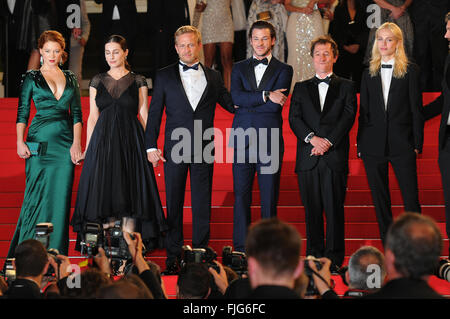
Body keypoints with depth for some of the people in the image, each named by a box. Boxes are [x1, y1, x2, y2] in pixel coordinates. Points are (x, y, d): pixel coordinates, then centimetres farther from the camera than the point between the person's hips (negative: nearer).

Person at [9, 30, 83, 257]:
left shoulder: (70, 79, 12)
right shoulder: (31, 78, 4)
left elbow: (76, 113, 10)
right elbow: (22, 113, 2)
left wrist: (76, 143, -1)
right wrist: (20, 141, -10)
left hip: (65, 144, 3)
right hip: (40, 142, -3)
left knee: (61, 198, 0)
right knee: (36, 196, -5)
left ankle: (57, 254, 6)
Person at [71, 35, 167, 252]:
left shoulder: (138, 81, 4)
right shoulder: (97, 81, 10)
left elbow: (144, 115, 4)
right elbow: (92, 116, 10)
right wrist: (88, 148, 4)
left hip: (131, 142, -2)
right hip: (103, 140, 2)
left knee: (130, 189, -4)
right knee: (103, 189, -1)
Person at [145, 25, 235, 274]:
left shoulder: (212, 77, 10)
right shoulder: (164, 76, 6)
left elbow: (232, 105, 13)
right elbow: (154, 113, 5)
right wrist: (151, 146, -3)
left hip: (203, 151, 1)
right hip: (175, 150, -1)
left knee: (202, 204, 2)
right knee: (174, 204, 3)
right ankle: (173, 256, 9)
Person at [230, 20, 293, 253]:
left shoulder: (283, 70, 7)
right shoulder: (239, 68, 14)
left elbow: (276, 105, -8)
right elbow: (236, 97, -5)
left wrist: (246, 103, -3)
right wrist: (266, 96, -12)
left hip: (270, 142, -2)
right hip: (242, 141, 2)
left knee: (269, 197, 0)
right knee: (241, 196, 2)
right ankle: (241, 249, 7)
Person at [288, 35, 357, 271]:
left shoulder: (346, 87, 12)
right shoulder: (301, 88, 17)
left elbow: (348, 117, -1)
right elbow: (294, 118, 5)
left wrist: (328, 141, -13)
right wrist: (312, 137, -13)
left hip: (335, 157, -2)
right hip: (308, 159, 2)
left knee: (334, 208, -4)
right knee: (312, 209, 3)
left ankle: (334, 258, -1)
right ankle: (314, 256, 9)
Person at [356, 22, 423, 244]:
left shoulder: (410, 71, 3)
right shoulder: (369, 74, 12)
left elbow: (416, 109, 1)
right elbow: (364, 112, 12)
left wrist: (417, 143, -5)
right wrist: (360, 144, 7)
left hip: (402, 143, -3)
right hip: (374, 144, 3)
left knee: (411, 199, -6)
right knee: (380, 200, 7)